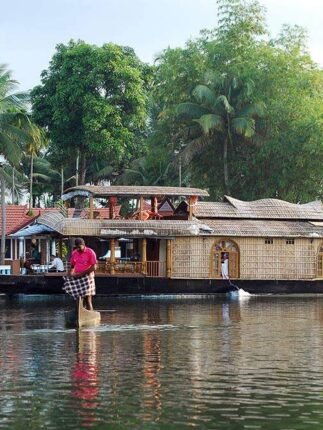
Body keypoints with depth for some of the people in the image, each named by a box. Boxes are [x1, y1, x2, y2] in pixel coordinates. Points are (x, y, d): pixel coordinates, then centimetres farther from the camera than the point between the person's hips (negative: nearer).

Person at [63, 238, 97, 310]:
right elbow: (72, 266, 14)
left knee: (88, 300, -6)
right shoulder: (74, 253, 7)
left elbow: (94, 267, -13)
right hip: (77, 278, 5)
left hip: (87, 277, -5)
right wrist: (70, 275, -4)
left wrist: (82, 273, -18)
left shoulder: (90, 252, -8)